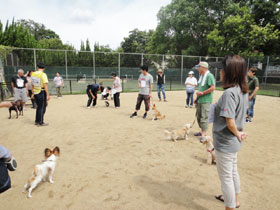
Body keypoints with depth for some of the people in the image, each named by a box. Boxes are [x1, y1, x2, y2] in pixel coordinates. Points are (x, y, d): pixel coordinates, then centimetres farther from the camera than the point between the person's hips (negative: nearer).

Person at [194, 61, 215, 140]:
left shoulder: (209, 76, -13)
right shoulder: (201, 76, 15)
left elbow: (212, 88, -20)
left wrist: (202, 93, -16)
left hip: (206, 100, -9)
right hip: (199, 100, 10)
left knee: (204, 117, -6)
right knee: (198, 116, 15)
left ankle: (204, 134, 2)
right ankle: (202, 131, 29)